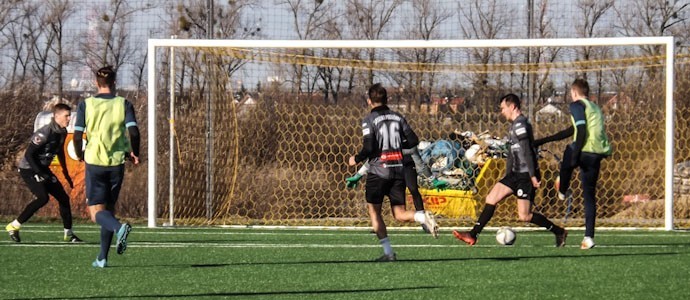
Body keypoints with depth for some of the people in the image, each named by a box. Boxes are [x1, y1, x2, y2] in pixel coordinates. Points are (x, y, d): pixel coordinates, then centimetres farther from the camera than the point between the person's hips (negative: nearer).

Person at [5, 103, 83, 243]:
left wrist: (66, 173, 24)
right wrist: (41, 174, -26)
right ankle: (13, 226, -14)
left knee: (63, 197, 4)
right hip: (28, 169, -9)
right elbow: (29, 154, -25)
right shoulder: (45, 133, -25)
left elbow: (60, 152, 21)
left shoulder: (62, 133, 2)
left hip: (42, 169, 9)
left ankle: (69, 234, 15)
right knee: (43, 198, -25)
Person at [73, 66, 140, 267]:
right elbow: (133, 131, -11)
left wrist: (80, 154, 13)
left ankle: (119, 228, -35)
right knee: (109, 209, 15)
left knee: (96, 212, -2)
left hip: (94, 162, -2)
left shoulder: (86, 105, -1)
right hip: (116, 163, 2)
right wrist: (134, 153, 6)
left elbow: (77, 135, -6)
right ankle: (102, 258, 14)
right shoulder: (123, 104, 0)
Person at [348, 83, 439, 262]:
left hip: (379, 171, -4)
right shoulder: (398, 117, 9)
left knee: (374, 211, 9)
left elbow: (369, 148, -15)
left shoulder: (369, 120, -6)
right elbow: (413, 141, 5)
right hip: (399, 170, 4)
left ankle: (388, 252, 0)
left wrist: (356, 159, 3)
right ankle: (423, 217, -26)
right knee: (399, 214, 6)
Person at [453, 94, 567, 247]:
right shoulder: (514, 125, 17)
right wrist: (507, 176, 25)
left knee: (524, 216, -9)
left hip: (526, 175, -10)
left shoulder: (520, 124, -14)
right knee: (491, 198, 3)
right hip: (516, 174, 10)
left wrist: (533, 176, -25)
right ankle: (473, 235, 3)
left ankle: (559, 232, 5)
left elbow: (527, 152, -21)